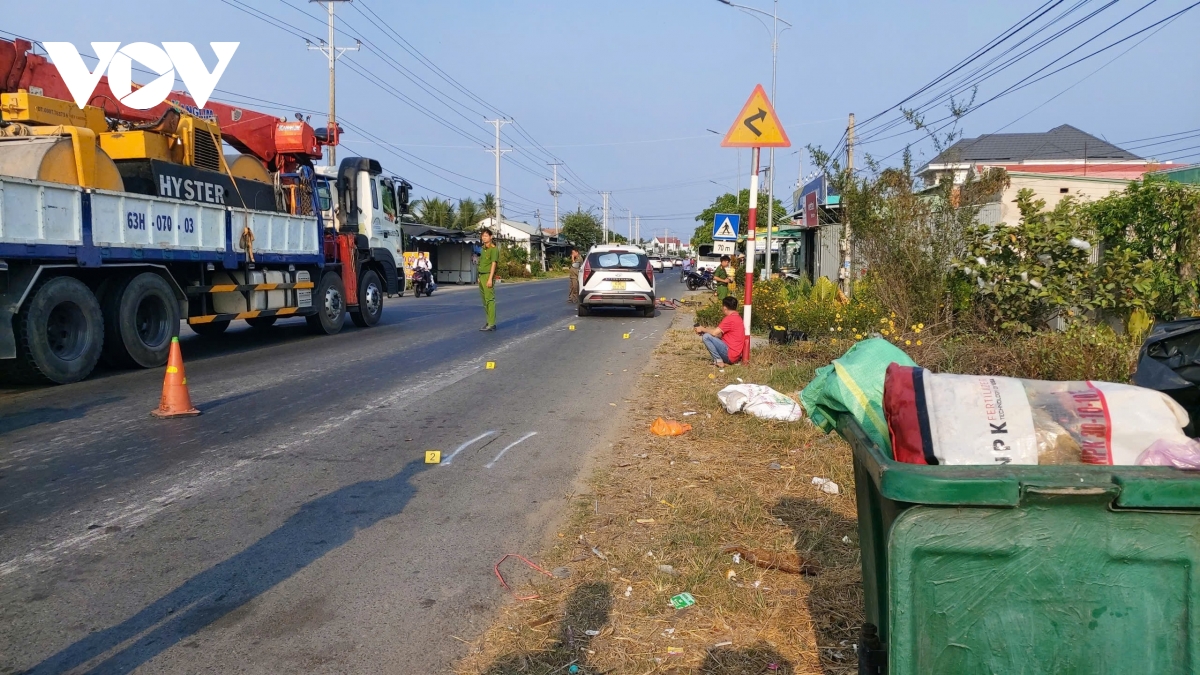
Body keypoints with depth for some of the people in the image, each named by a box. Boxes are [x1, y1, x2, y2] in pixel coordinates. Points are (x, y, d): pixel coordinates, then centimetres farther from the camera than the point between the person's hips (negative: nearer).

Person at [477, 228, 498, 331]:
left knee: (490, 300, -11)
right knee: (485, 300, 10)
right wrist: (480, 278, 18)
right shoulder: (483, 249, 18)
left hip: (488, 276, -9)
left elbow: (493, 264, -16)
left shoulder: (493, 249, -9)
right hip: (482, 276, 9)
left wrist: (490, 279, -22)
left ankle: (491, 324, -12)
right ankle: (489, 322, 16)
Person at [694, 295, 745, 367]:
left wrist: (703, 329, -1)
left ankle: (719, 361, -12)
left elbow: (715, 333, -19)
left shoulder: (730, 318, -16)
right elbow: (720, 334, 17)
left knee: (706, 337, -16)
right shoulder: (737, 317, 16)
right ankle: (723, 360, 9)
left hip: (730, 354, -10)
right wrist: (705, 330, 11)